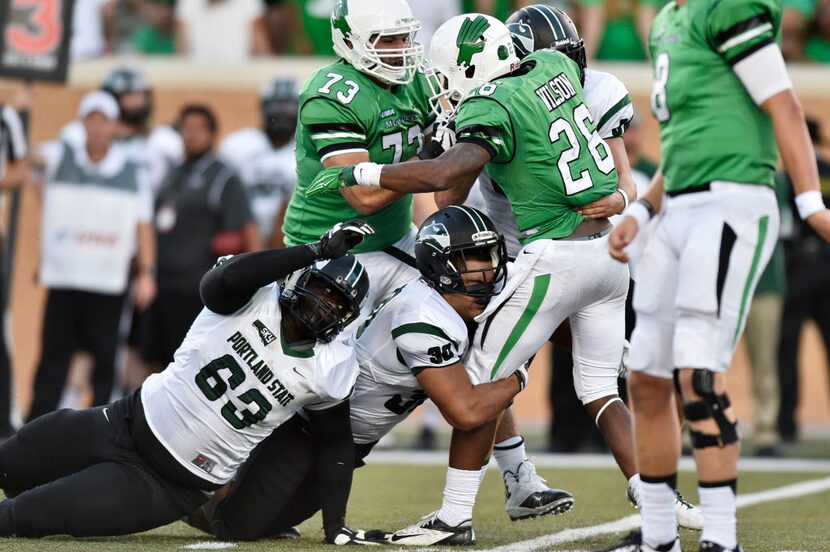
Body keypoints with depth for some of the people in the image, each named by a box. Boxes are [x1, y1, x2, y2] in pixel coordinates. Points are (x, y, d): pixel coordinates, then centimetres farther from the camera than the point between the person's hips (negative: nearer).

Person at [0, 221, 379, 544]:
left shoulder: (331, 370, -8)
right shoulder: (255, 299, -12)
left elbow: (335, 445, 3)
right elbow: (225, 279, -35)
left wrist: (335, 526, -2)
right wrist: (317, 250, -33)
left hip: (172, 484, -2)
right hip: (127, 422, 2)